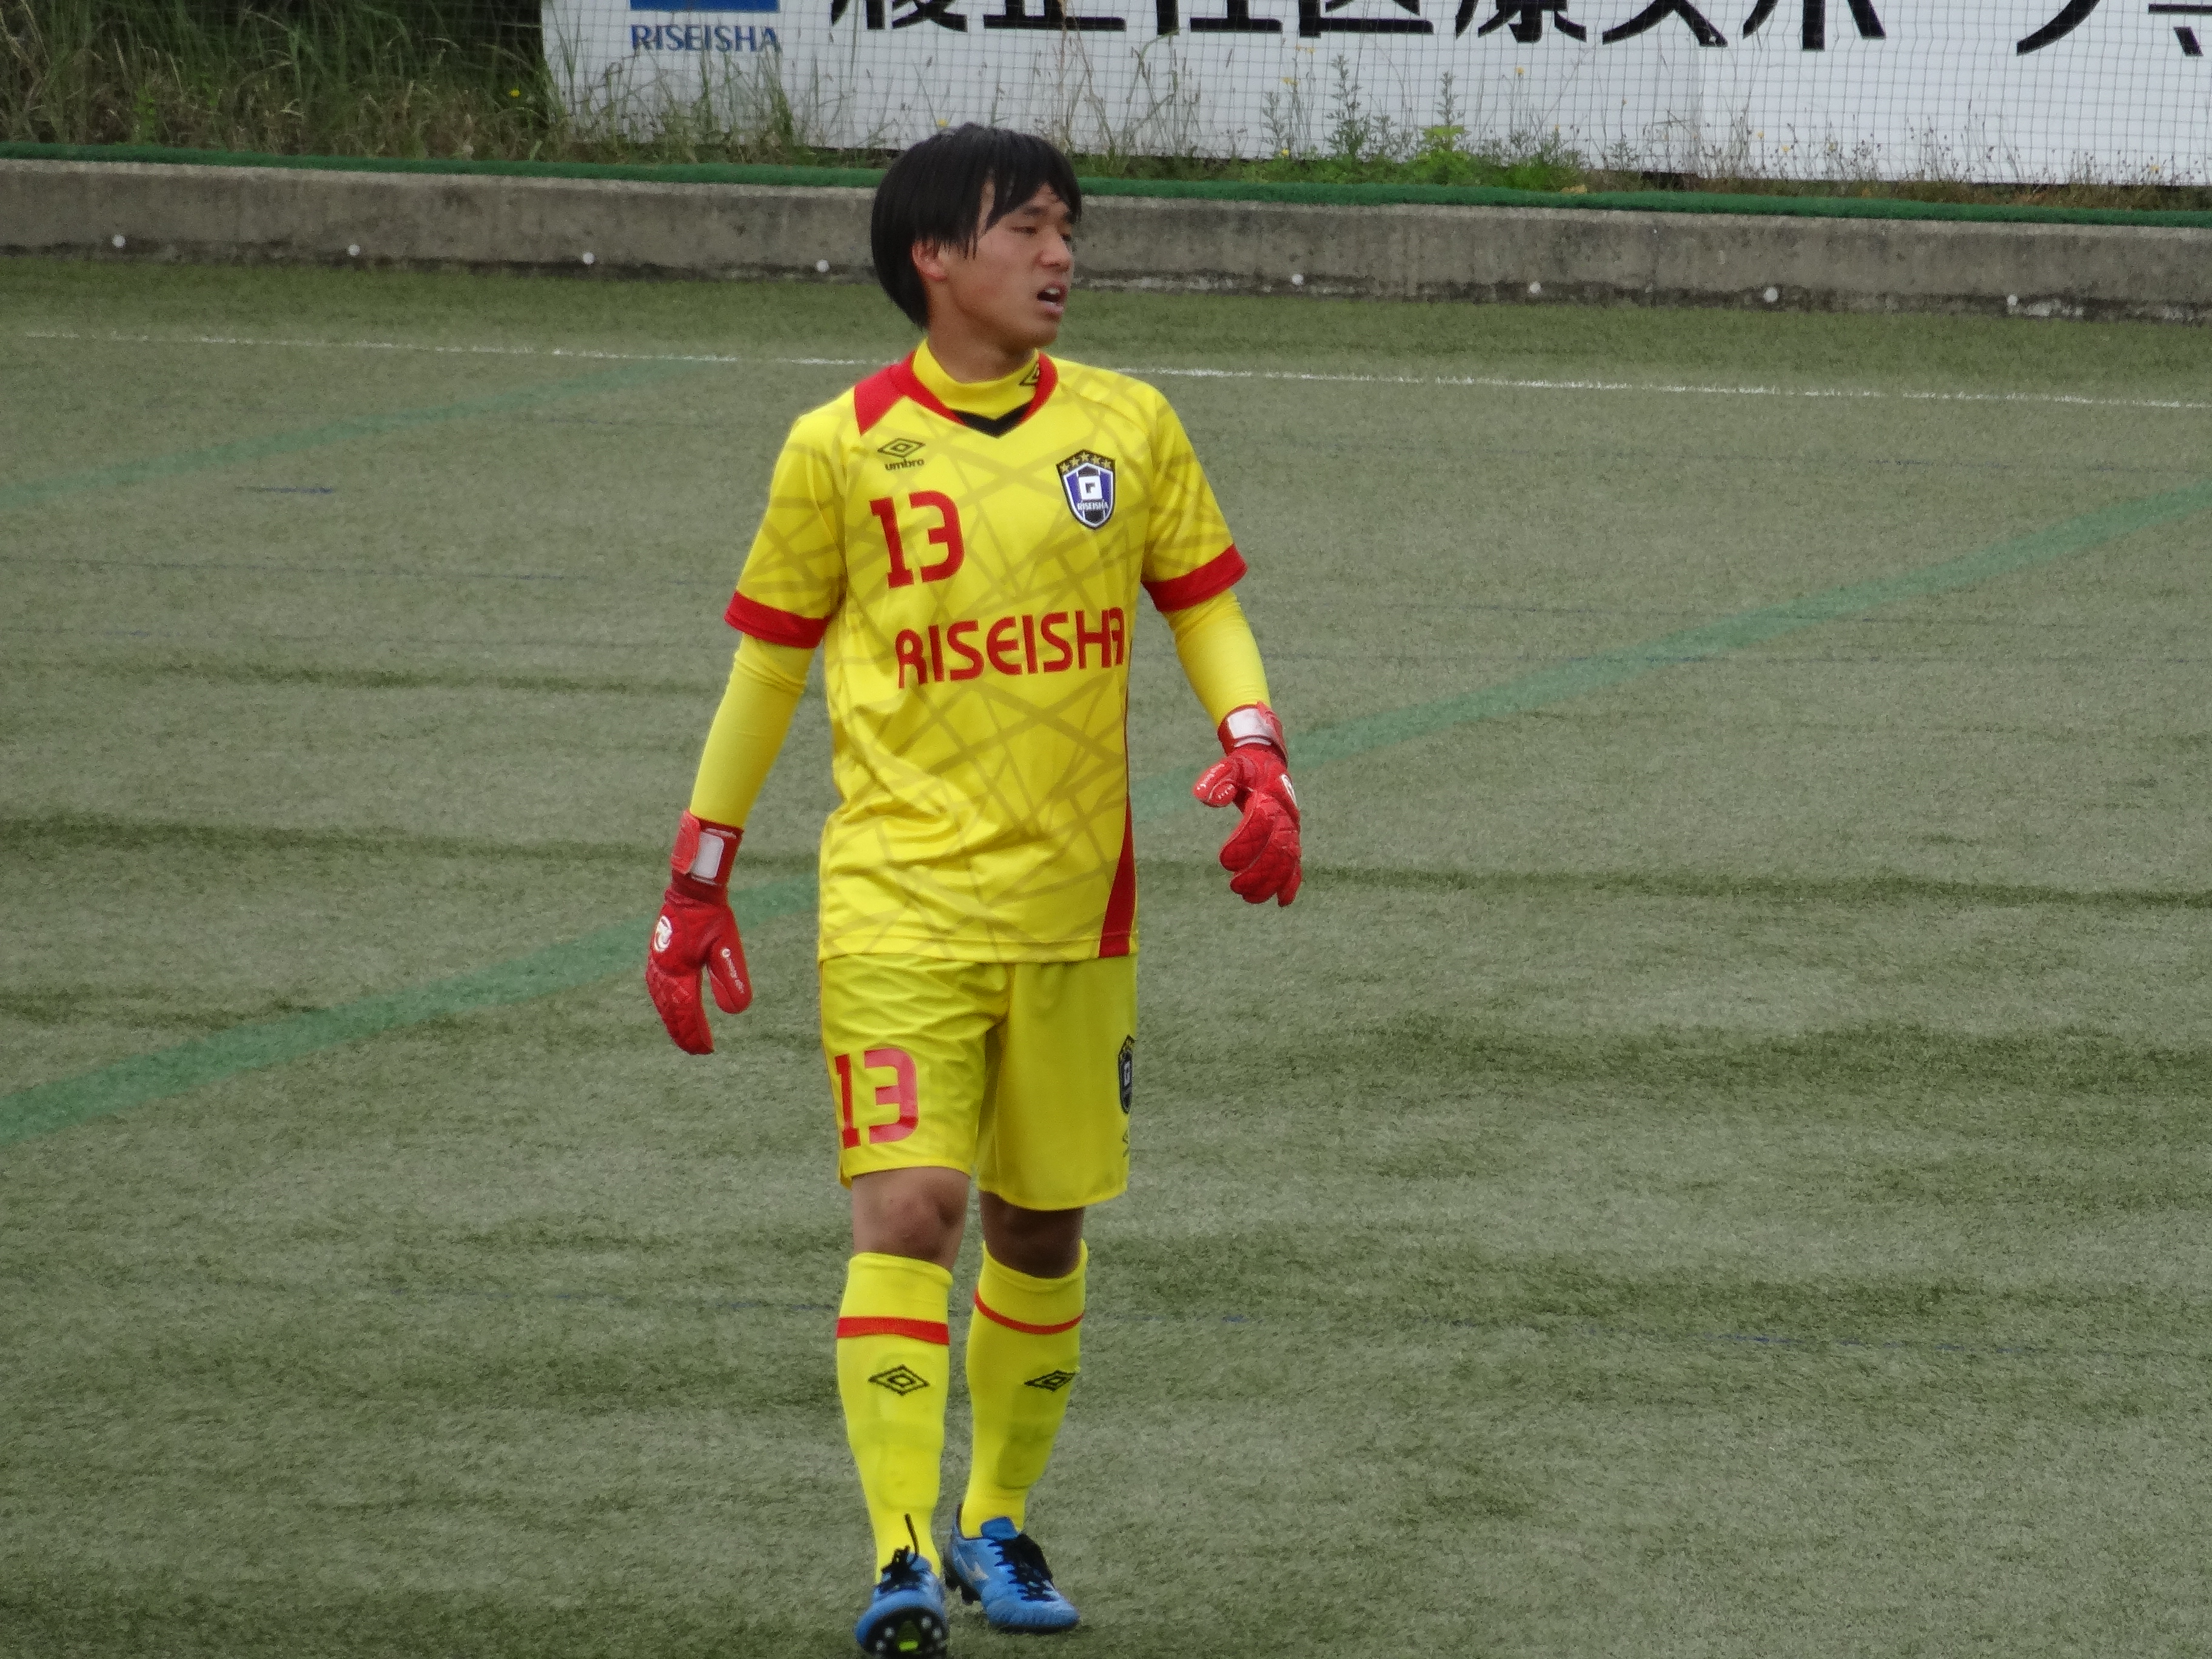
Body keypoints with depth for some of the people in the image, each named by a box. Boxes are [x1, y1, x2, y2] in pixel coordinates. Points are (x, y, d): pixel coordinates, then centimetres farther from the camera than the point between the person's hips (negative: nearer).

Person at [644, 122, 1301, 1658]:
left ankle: (1001, 1520, 31)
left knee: (1042, 1226, 11)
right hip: (898, 899, -3)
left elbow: (1204, 601, 14)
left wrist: (1255, 753, -6)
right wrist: (699, 879, 9)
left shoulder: (1128, 427, 4)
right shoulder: (842, 449, -2)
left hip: (1075, 904, 3)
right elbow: (769, 660, 7)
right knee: (907, 1207, -15)